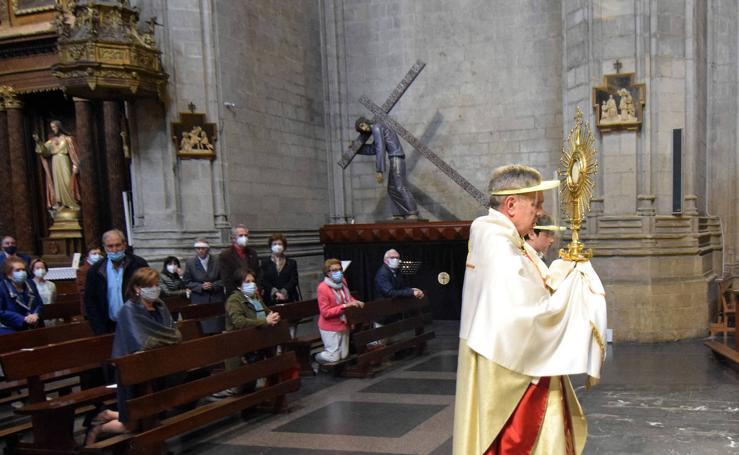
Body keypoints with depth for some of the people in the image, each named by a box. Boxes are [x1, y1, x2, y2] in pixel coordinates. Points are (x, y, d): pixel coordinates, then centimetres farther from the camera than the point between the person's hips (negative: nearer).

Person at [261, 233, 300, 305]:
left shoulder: (292, 263, 15)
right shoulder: (265, 263, 12)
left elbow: (294, 280, 3)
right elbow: (264, 282, 0)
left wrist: (283, 292, -15)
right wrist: (276, 292, -16)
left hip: (289, 299, 1)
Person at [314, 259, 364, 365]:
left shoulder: (342, 282, -1)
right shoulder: (323, 288, -23)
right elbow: (325, 313, -23)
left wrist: (356, 302, -4)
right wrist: (345, 306, -28)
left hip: (343, 324, 7)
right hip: (330, 327, -7)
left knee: (344, 355, 12)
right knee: (333, 357, -2)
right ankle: (317, 357, 25)